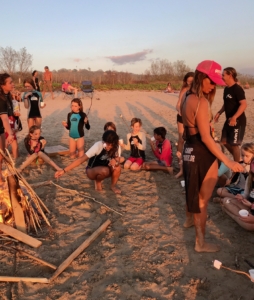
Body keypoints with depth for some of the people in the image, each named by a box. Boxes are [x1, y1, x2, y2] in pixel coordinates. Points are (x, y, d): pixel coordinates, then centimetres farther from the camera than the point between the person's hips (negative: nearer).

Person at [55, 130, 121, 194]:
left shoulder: (116, 146, -15)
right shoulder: (98, 145, -29)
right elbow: (81, 159, -33)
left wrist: (115, 161, -38)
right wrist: (64, 170, -42)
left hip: (104, 170, 4)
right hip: (92, 171, -4)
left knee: (117, 167, -28)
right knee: (104, 170, -37)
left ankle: (113, 185, 0)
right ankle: (97, 181, -3)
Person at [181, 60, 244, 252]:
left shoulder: (187, 99, 7)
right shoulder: (202, 102, -21)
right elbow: (206, 137, -25)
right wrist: (227, 160, -24)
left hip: (190, 151, 9)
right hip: (202, 154, -9)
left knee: (193, 190, 30)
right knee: (203, 199, 5)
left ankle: (190, 219, 54)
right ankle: (201, 243, 19)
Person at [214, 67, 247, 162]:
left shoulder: (237, 89, -18)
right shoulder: (226, 89, 9)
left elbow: (244, 104, -27)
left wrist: (234, 117, -35)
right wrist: (219, 113, 10)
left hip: (237, 121, -9)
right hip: (229, 120, 9)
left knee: (234, 144, 1)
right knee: (224, 141, 14)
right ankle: (236, 158, 32)